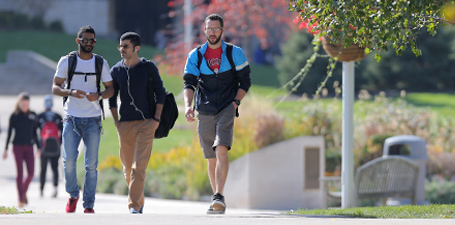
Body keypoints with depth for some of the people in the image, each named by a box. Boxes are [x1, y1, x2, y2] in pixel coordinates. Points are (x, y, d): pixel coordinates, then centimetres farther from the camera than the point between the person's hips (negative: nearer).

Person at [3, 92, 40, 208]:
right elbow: (9, 133, 0)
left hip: (29, 147, 3)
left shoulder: (33, 115, 7)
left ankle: (24, 191, 23)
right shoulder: (14, 116, -2)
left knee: (31, 173, -5)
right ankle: (21, 200, -6)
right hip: (18, 147, -3)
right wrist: (6, 149, -2)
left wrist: (38, 148, 12)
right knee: (20, 172, -8)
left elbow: (34, 133, 14)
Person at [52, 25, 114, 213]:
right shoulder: (66, 61, 3)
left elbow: (110, 89, 9)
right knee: (68, 159, -10)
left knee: (91, 164, -2)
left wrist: (99, 95, -13)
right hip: (71, 118, -1)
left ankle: (89, 205, 4)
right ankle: (73, 195, 13)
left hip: (93, 119, 1)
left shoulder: (101, 63, 7)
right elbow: (55, 87, 2)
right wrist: (71, 92, -18)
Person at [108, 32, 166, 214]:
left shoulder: (149, 67, 0)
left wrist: (156, 119, -4)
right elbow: (112, 98, 14)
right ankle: (139, 202, 24)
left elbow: (160, 93, 4)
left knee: (139, 166, -13)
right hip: (125, 124, 3)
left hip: (146, 123, -3)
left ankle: (134, 207, -17)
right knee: (128, 168, 6)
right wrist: (116, 122, 4)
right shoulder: (116, 71, 7)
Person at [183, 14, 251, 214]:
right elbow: (189, 84, -2)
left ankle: (219, 197, -26)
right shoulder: (195, 56, 5)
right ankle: (217, 200, 19)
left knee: (221, 150, -21)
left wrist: (235, 103, -7)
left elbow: (244, 82, 8)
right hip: (204, 113, 2)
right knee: (211, 158, 7)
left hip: (226, 109, -2)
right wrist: (188, 106, -19)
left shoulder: (235, 54, 3)